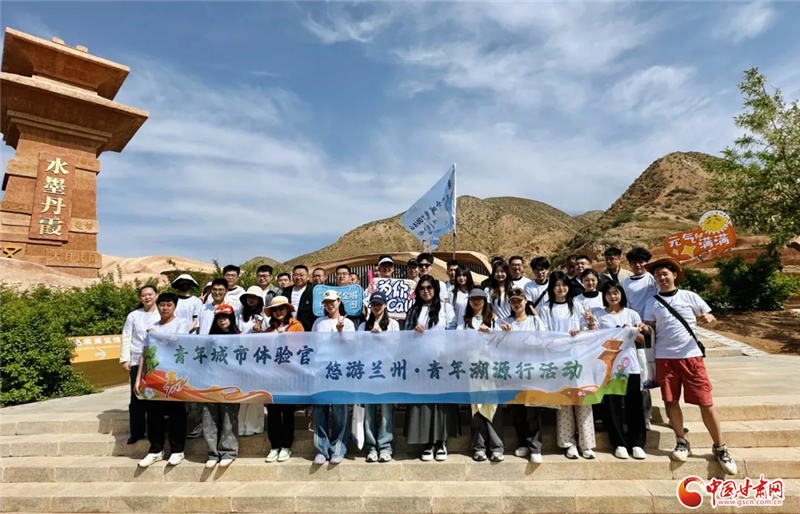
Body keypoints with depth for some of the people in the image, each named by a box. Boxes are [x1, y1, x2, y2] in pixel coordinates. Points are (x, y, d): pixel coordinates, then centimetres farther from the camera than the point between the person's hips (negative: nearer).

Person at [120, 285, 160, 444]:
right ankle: (136, 432, 15)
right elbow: (126, 338, 8)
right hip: (137, 361, 2)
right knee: (137, 397, 3)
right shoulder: (133, 316, 8)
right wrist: (125, 359, 0)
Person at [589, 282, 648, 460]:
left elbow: (641, 339, 7)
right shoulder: (598, 314, 3)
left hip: (630, 364, 1)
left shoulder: (632, 314, 9)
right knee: (612, 404, 1)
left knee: (634, 404, 4)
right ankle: (620, 444, 12)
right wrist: (590, 324, -19)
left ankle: (637, 443, 16)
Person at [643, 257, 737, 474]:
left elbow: (712, 319, 7)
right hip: (665, 357, 1)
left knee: (706, 403, 1)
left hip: (691, 356, -1)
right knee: (671, 401, 6)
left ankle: (720, 448, 16)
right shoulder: (652, 302, 4)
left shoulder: (690, 297, 3)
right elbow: (649, 329, 6)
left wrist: (707, 319, -16)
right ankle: (682, 442, 21)